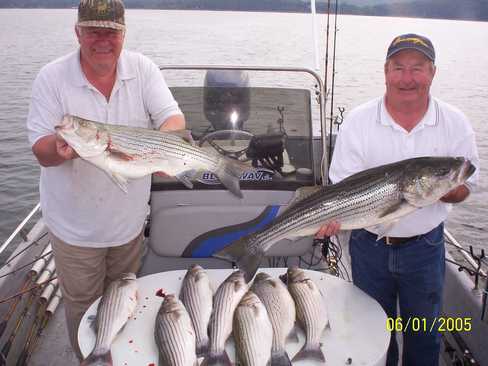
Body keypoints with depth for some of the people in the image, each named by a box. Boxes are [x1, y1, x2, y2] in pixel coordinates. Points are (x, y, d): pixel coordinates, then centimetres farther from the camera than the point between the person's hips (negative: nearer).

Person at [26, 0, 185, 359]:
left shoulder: (143, 68, -7)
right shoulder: (51, 78, -13)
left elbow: (174, 119, -14)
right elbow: (43, 153, -14)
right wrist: (63, 147, -38)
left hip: (130, 218, 3)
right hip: (76, 225, -2)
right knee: (83, 305, 16)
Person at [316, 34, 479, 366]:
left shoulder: (455, 123, -7)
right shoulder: (358, 121, -10)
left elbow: (464, 188, -3)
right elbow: (343, 186, -10)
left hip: (425, 247, 1)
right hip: (370, 246, 0)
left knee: (425, 335, 19)